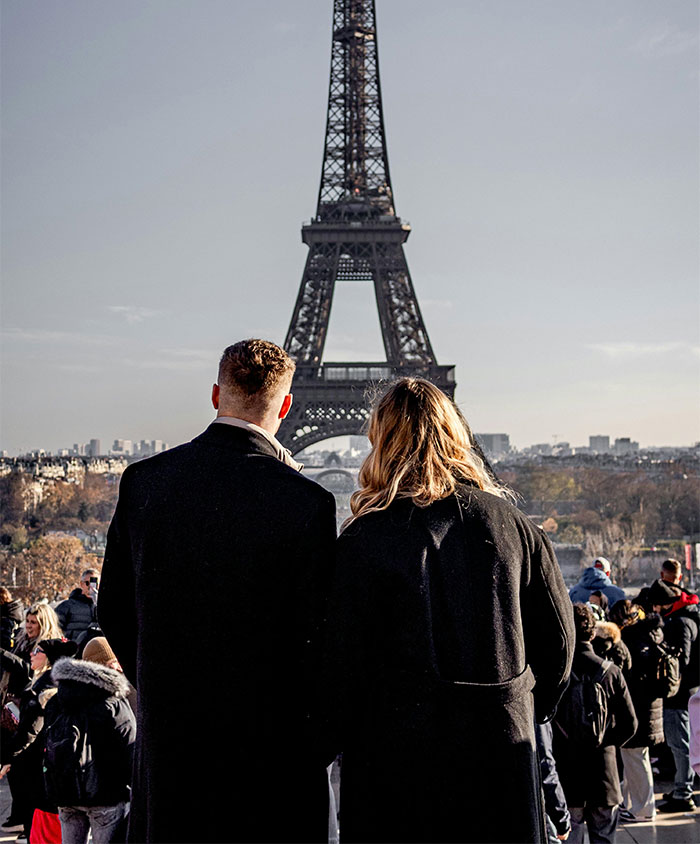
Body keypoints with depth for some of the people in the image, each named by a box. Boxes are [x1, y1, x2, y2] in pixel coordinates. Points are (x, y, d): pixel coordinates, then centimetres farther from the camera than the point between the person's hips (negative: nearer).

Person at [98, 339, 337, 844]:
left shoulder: (143, 481, -3)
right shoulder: (307, 502, -16)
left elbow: (113, 610, 4)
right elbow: (318, 637, -13)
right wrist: (321, 740, 2)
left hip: (167, 729, 4)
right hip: (272, 742, -3)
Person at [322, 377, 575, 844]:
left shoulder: (363, 540, -10)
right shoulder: (513, 525, 0)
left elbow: (342, 664, -9)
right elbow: (558, 639, 7)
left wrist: (344, 739, 7)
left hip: (395, 757, -3)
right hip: (503, 751, 3)